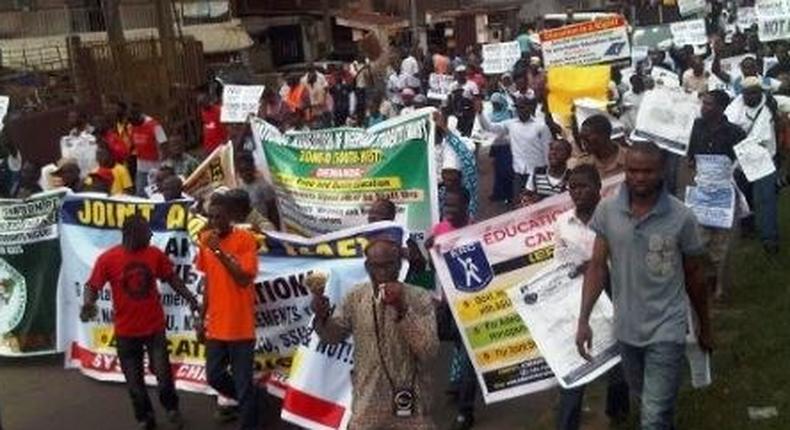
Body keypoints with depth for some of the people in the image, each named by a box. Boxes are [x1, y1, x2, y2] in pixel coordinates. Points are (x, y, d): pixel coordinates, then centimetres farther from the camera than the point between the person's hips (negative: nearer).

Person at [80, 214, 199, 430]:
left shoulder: (155, 254, -5)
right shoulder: (108, 259, -13)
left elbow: (171, 278, 8)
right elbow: (92, 286, -9)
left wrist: (190, 298, 4)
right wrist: (88, 303, -29)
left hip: (155, 326, 1)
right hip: (126, 330, -1)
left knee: (163, 373, 1)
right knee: (134, 380, 9)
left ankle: (172, 408, 29)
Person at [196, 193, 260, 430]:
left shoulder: (245, 239, -12)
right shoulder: (205, 239, 5)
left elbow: (245, 279, -19)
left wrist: (220, 252, -24)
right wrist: (202, 317, 15)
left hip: (240, 326, -6)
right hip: (215, 325, 6)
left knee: (243, 383, -1)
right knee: (214, 377, 15)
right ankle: (244, 401, 41)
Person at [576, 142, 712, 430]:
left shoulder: (681, 217, -13)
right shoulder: (607, 211, -7)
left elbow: (694, 275, -1)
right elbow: (597, 266, -3)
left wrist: (704, 327, 9)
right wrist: (583, 319, -11)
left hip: (666, 330, -3)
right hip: (625, 328, 4)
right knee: (647, 402, 24)